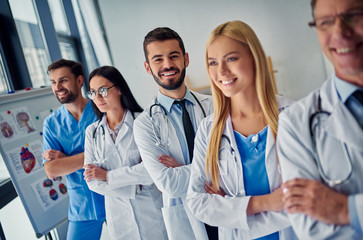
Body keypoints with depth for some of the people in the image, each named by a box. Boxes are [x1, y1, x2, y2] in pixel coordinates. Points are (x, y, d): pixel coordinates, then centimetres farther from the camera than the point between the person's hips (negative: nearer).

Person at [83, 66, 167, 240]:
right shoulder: (92, 131, 2)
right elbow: (92, 181, -1)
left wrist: (108, 176, -12)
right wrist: (131, 188, -14)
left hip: (151, 208, -3)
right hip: (118, 215, 3)